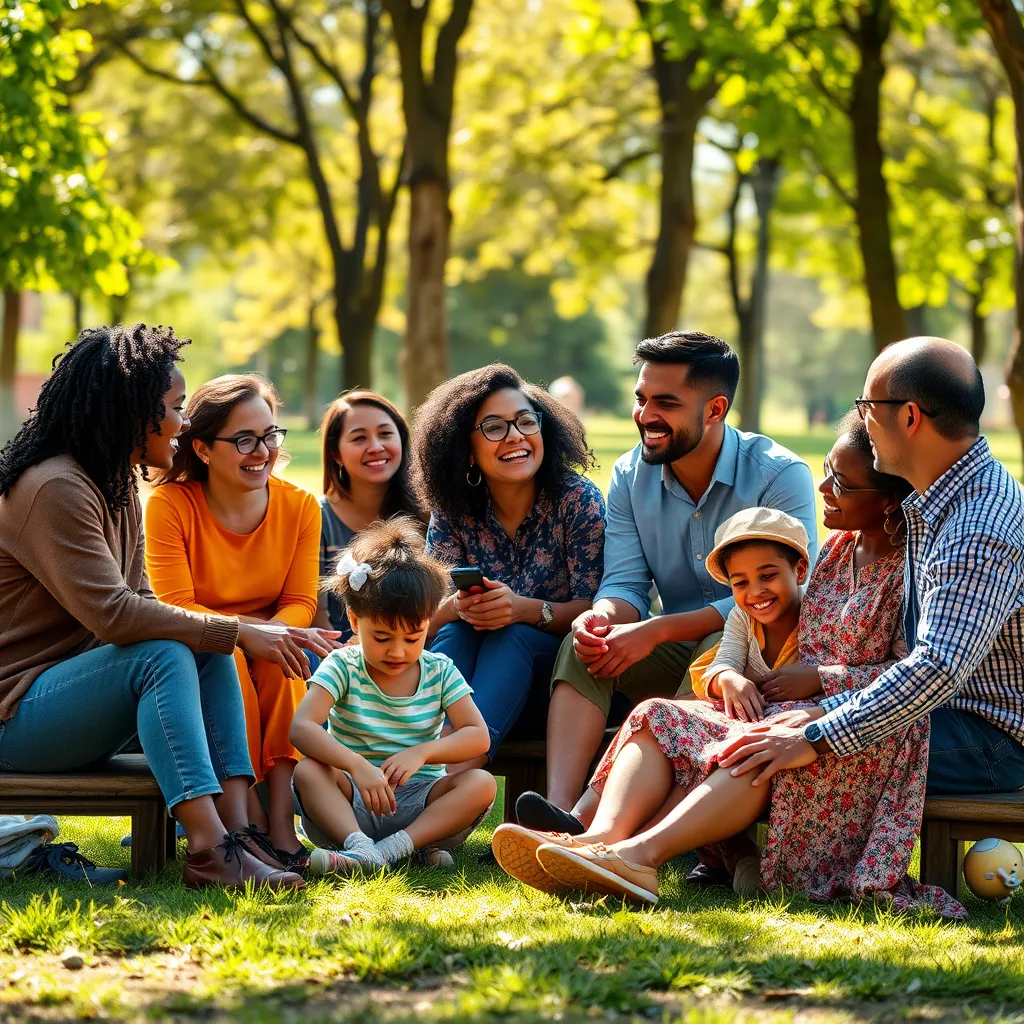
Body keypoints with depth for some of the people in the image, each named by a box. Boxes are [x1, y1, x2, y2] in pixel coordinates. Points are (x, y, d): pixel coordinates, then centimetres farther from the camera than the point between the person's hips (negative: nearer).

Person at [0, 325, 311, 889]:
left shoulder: (117, 488, 14)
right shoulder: (55, 488, -19)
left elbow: (139, 604, 11)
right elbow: (113, 616, -28)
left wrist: (232, 634, -8)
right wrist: (238, 632, -23)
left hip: (73, 694, 10)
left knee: (211, 654, -6)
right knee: (163, 656, -28)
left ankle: (234, 828, -20)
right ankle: (209, 851, -36)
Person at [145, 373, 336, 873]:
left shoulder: (300, 506, -2)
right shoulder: (170, 504, -13)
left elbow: (300, 603, -5)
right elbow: (175, 609, -18)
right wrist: (252, 631, -32)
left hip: (269, 658, 2)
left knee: (282, 660, -31)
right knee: (226, 657, -35)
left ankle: (281, 823, -35)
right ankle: (250, 819, -34)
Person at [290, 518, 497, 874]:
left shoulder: (439, 672, 5)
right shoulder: (342, 667, -3)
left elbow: (477, 735, -5)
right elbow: (302, 727, -20)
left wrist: (420, 753, -23)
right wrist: (358, 766, -36)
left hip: (421, 803, 2)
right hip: (353, 804, -2)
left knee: (481, 783, -24)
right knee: (308, 771, -28)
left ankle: (396, 847, -39)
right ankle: (359, 846, -49)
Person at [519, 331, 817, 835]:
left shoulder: (779, 476, -15)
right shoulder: (630, 476, 3)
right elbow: (625, 583, -1)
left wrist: (656, 631, -30)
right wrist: (601, 618, -28)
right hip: (678, 657, 5)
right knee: (584, 642, -21)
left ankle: (591, 817, -44)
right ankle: (560, 808, -41)